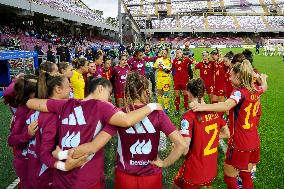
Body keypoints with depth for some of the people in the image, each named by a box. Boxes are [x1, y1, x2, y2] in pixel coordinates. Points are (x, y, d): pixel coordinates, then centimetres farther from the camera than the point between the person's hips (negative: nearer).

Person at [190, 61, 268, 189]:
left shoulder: (239, 92, -21)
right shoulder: (255, 91, 3)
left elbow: (226, 105, -43)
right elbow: (264, 87, 29)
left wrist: (202, 107, -57)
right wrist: (263, 79, 51)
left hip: (239, 144, -8)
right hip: (254, 142, 8)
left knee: (229, 178, 9)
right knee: (245, 175, 23)